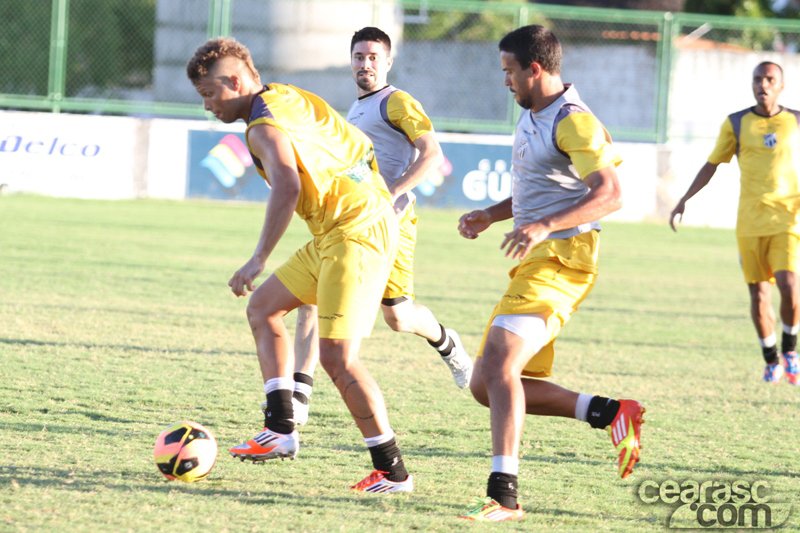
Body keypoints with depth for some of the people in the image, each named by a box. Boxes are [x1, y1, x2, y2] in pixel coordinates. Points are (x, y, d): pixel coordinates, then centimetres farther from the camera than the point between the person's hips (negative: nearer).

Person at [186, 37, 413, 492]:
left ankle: (393, 471, -9)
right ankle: (282, 430, 12)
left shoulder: (265, 126, -16)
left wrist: (258, 261, -34)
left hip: (355, 233, -11)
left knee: (336, 356, -14)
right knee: (263, 307, 17)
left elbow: (287, 187, -33)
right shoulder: (287, 97, 15)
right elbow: (362, 147, 24)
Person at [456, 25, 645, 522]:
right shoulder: (530, 117, 19)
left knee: (498, 366, -25)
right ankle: (611, 413, 10)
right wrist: (491, 215, 16)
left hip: (560, 259, -11)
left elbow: (610, 193, -24)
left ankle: (504, 494, -31)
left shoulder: (573, 121, -13)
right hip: (534, 262, 11)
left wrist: (544, 227, -34)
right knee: (486, 384, 7)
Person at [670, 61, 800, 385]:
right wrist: (685, 200, 6)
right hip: (750, 222, 1)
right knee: (758, 295, 1)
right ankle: (771, 361, 18)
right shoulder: (736, 124, 6)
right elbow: (711, 165, 12)